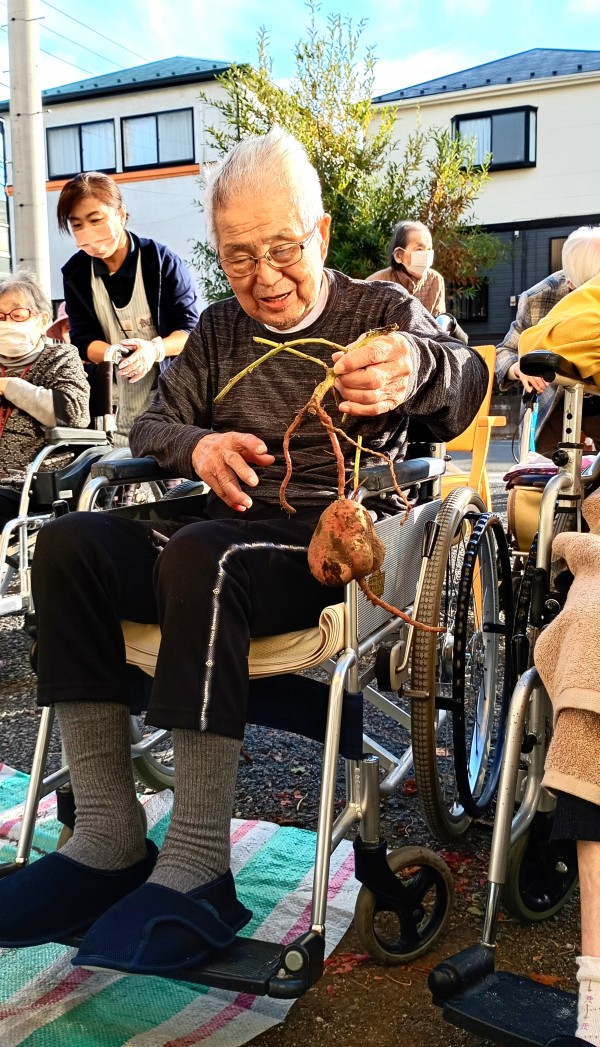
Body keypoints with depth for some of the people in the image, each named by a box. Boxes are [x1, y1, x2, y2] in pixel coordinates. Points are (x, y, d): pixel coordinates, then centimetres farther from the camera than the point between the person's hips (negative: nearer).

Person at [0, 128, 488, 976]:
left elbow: (467, 388, -11)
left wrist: (416, 365, -37)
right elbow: (153, 423, 15)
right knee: (68, 542, -20)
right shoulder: (219, 331, 20)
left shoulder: (381, 309, 7)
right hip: (233, 533, 5)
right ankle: (109, 837, -19)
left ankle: (197, 868, -28)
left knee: (201, 555, -35)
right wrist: (196, 446, -10)